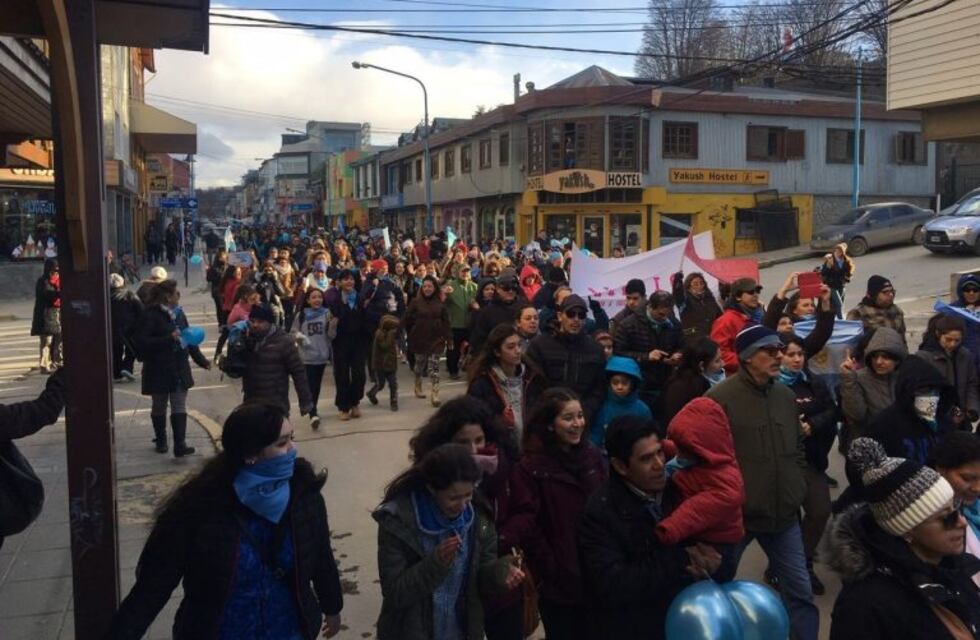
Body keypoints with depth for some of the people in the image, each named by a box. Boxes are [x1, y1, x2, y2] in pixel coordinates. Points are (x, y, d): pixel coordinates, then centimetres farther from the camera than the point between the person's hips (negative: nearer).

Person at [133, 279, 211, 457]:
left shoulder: (178, 313, 7)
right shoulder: (151, 315, -12)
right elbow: (141, 342, -19)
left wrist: (201, 360, 13)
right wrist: (168, 339, -25)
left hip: (180, 369, 5)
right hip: (159, 370, -5)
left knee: (179, 408, -2)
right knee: (159, 407, 12)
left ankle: (180, 445, -6)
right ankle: (161, 441, 28)